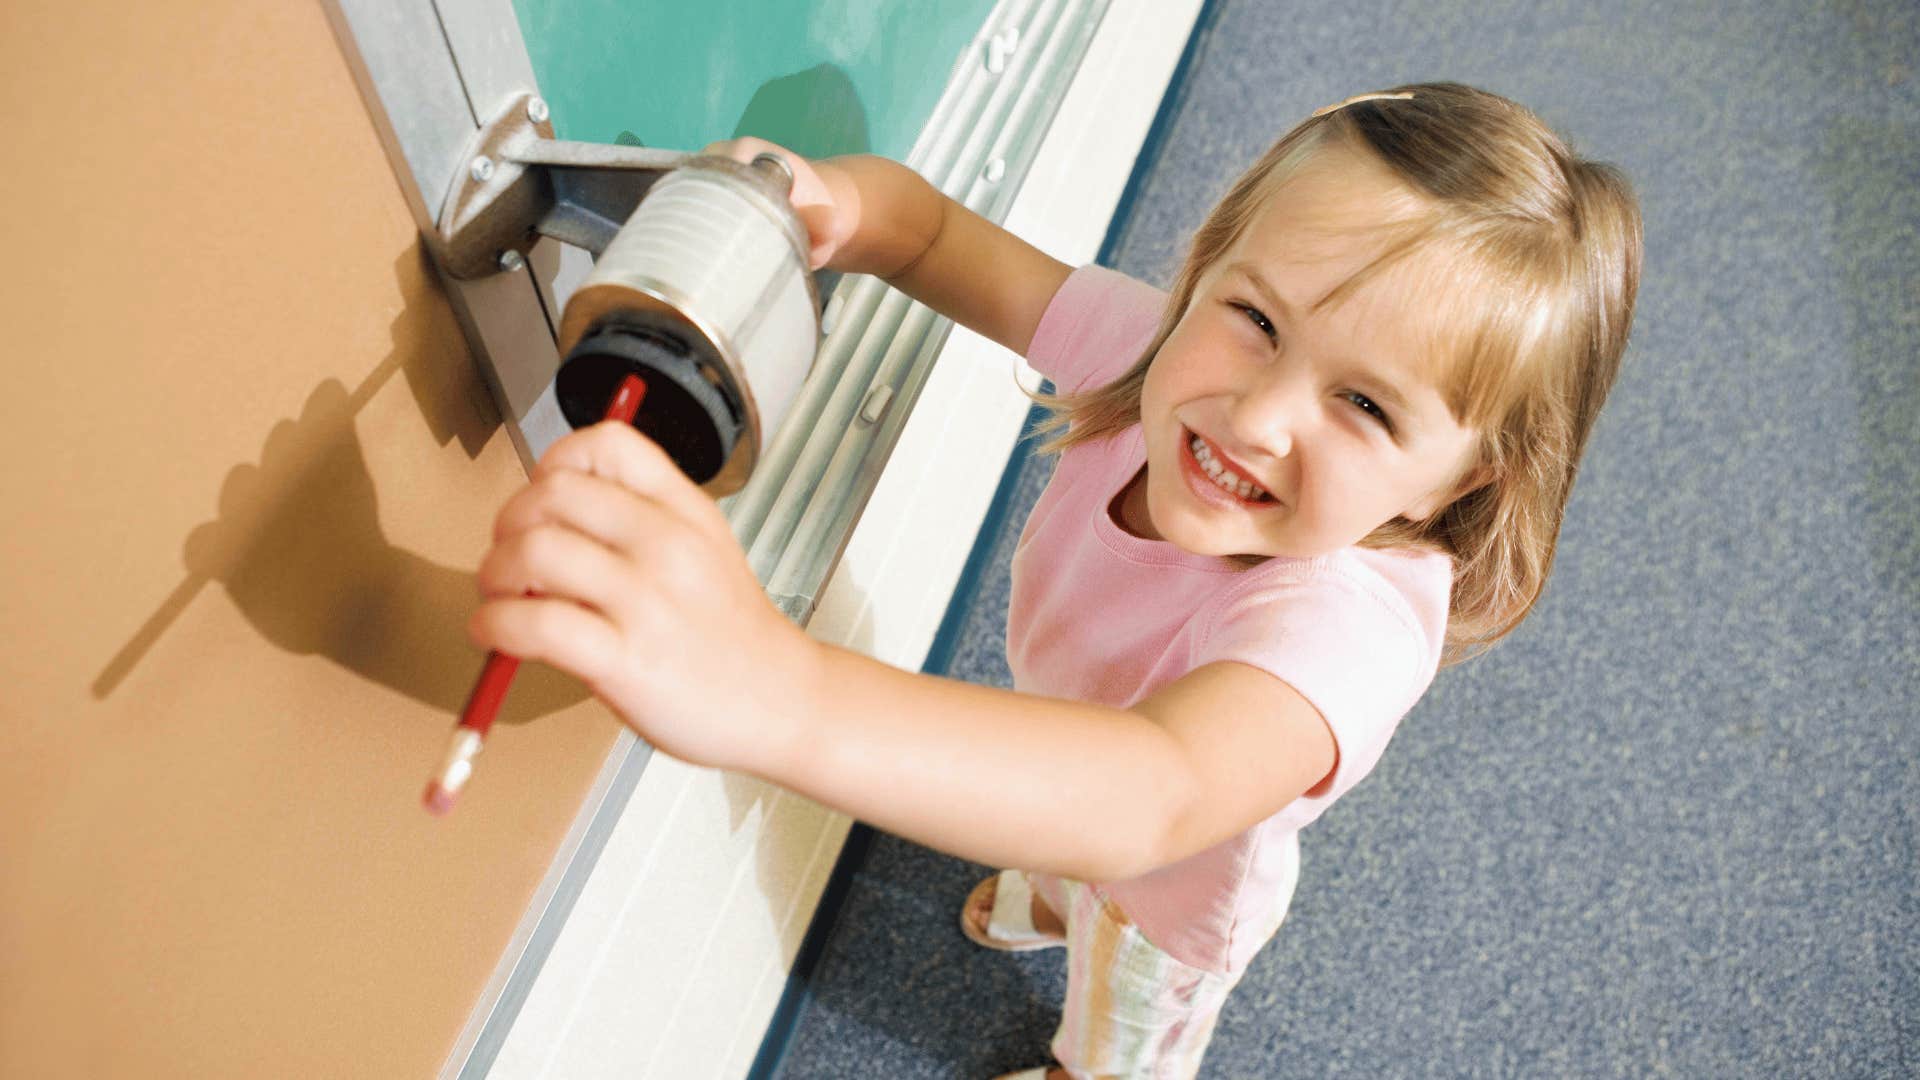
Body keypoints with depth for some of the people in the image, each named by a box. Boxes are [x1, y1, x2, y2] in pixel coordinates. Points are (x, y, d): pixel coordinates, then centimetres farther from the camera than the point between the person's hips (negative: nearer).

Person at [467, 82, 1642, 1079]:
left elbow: (1149, 800, -69)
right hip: (1066, 800, 5)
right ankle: (1056, 908, 81)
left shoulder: (1351, 617, -50)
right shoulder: (1159, 344, -32)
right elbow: (934, 229, -21)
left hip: (1177, 893, -4)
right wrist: (830, 201, -46)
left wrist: (783, 694, -85)